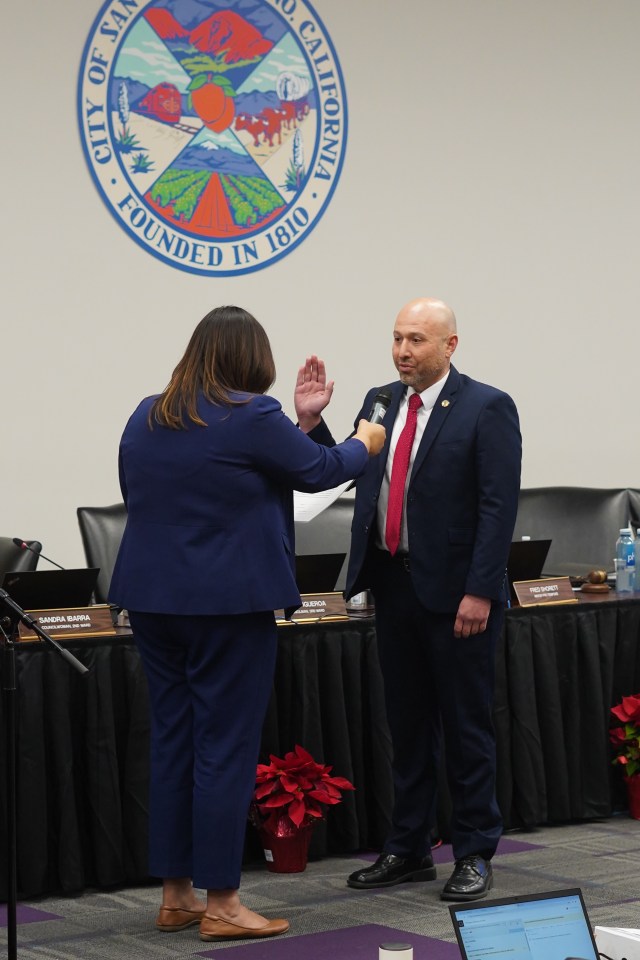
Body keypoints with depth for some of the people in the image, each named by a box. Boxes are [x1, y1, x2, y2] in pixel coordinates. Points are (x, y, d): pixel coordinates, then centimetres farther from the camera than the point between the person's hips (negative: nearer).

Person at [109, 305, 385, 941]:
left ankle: (175, 895, 16)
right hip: (229, 601, -7)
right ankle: (220, 904, 2)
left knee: (171, 741, 11)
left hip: (150, 596, 7)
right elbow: (318, 470, 0)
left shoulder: (145, 417, 8)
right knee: (225, 747, -1)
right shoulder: (251, 417, -12)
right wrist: (364, 444, 20)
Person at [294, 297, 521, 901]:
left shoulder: (486, 408, -8)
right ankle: (408, 850, 23)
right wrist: (312, 422, -4)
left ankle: (474, 854, 13)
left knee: (465, 725, 3)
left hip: (455, 592, -6)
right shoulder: (381, 403, 11)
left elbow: (499, 507, -13)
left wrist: (479, 593, -18)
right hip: (393, 582, 6)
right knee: (407, 724, 13)